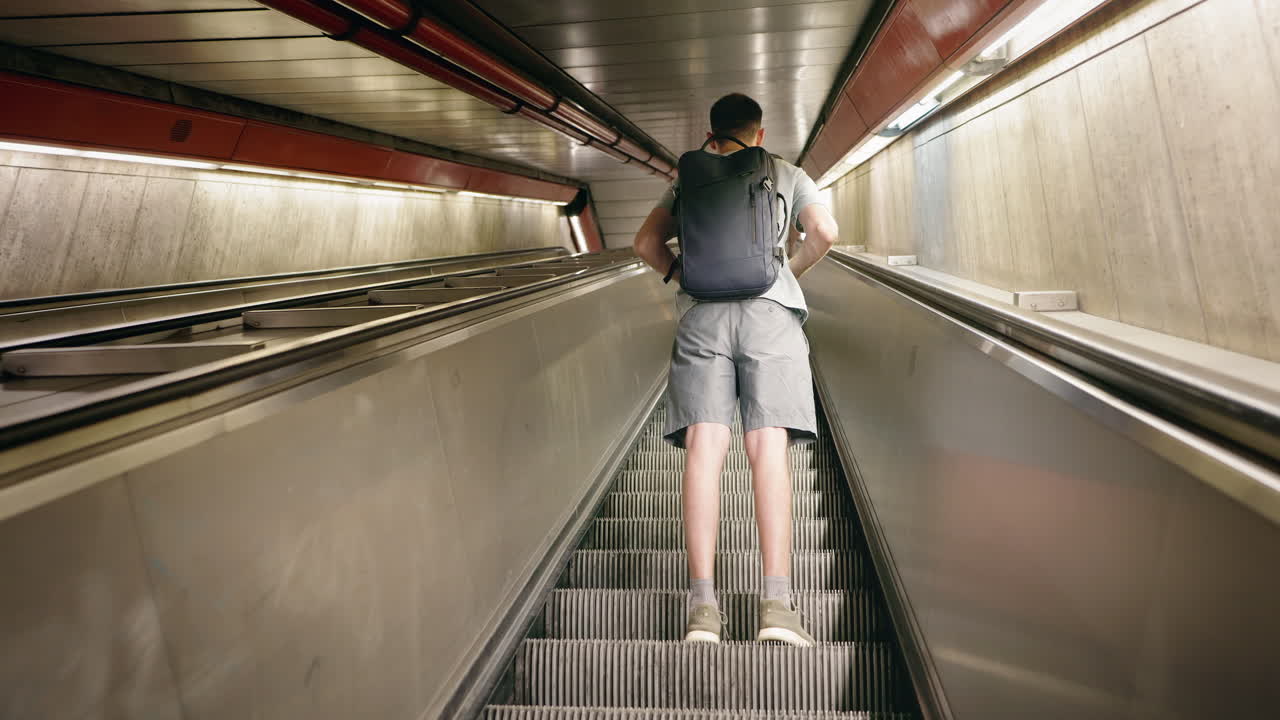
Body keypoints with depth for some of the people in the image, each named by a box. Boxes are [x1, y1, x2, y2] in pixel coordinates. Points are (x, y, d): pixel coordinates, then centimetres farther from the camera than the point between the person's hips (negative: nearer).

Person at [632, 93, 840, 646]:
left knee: (704, 447, -9)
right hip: (771, 310, 0)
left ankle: (703, 605, -16)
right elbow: (825, 232, 8)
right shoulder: (788, 175, 23)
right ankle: (777, 603, -16)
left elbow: (646, 243, 16)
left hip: (701, 314, 1)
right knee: (768, 447, -8)